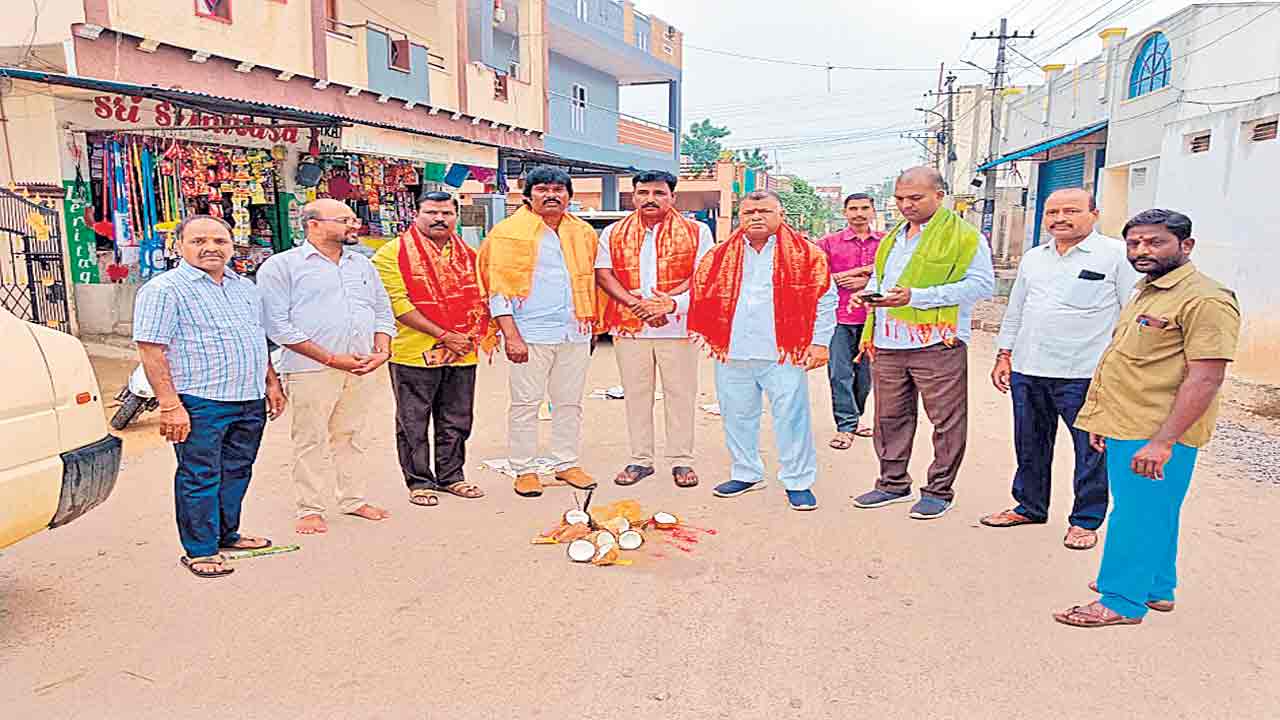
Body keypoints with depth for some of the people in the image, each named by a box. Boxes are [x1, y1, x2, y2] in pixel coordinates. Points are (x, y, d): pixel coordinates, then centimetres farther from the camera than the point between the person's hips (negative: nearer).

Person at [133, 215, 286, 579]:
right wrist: (170, 405, -18)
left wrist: (272, 384, 18)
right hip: (200, 403, -7)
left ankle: (226, 534, 31)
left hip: (250, 400, 7)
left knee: (236, 473, 16)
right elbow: (151, 351, -12)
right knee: (200, 478, 2)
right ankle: (200, 550, 13)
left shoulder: (246, 287, 15)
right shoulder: (163, 289, -6)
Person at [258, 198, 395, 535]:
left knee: (354, 437, 12)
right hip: (312, 369, -5)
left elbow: (383, 311, 18)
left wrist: (382, 351, -1)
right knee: (311, 441, 1)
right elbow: (278, 325, -10)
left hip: (363, 368, 5)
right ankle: (311, 509, 13)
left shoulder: (362, 264, 16)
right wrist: (332, 359, -14)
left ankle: (353, 499, 24)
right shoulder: (281, 266, -2)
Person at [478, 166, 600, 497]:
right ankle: (524, 470, 12)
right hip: (530, 333, -4)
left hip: (575, 333, 5)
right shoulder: (508, 233, -1)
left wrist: (591, 323, 12)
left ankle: (567, 463, 22)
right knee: (526, 403, 1)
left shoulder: (584, 232, 14)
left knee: (569, 402, 11)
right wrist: (511, 335, -14)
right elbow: (499, 289, -6)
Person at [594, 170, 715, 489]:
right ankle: (640, 460, 18)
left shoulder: (696, 232, 4)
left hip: (678, 326, -2)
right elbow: (603, 274, 1)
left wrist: (668, 300, -16)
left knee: (680, 393, 2)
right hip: (628, 326, 2)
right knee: (635, 394, 7)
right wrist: (637, 304, -12)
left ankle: (681, 460, 13)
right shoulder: (614, 233, 11)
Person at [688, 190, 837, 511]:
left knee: (791, 417, 0)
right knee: (737, 417, 13)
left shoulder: (806, 253, 1)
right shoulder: (720, 256, 10)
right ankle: (746, 474, 30)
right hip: (732, 353, 4)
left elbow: (824, 299, 0)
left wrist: (819, 342, -6)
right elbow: (699, 297, 15)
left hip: (784, 353, -3)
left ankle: (797, 482, 15)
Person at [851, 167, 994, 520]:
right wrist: (869, 293, 3)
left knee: (946, 420, 3)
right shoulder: (893, 237, 19)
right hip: (888, 344, 6)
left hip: (937, 344, -6)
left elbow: (982, 284, -13)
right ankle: (893, 483, 25)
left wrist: (916, 297, -19)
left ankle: (939, 490, 16)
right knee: (890, 417, 12)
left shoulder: (965, 236, -4)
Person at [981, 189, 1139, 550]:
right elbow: (1015, 312, 20)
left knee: (1091, 450, 3)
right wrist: (1004, 357, 14)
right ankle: (1030, 507, 31)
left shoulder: (1116, 254, -3)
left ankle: (1086, 520, 18)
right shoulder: (1033, 258, 14)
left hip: (1083, 374, -5)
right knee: (1030, 445, 15)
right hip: (1027, 371, 6)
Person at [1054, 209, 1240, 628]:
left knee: (1138, 515, -1)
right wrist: (1103, 421, 20)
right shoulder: (1146, 292, 15)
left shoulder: (1203, 300, -16)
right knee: (1154, 512, 20)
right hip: (1124, 428, 10)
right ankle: (1156, 589, 34)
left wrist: (1162, 441, -26)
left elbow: (1205, 378, -22)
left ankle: (1122, 601, 11)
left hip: (1156, 436, -10)